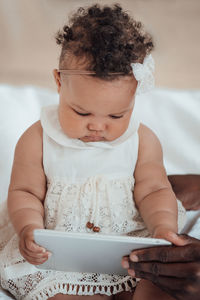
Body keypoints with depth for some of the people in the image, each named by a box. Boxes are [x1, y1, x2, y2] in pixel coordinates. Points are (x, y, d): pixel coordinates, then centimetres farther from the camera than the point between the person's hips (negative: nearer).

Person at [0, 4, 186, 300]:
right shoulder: (37, 140, -7)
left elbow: (154, 191, 0)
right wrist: (29, 228, -20)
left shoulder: (143, 141, -4)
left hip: (133, 243, 1)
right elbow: (25, 192, 0)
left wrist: (163, 228, -20)